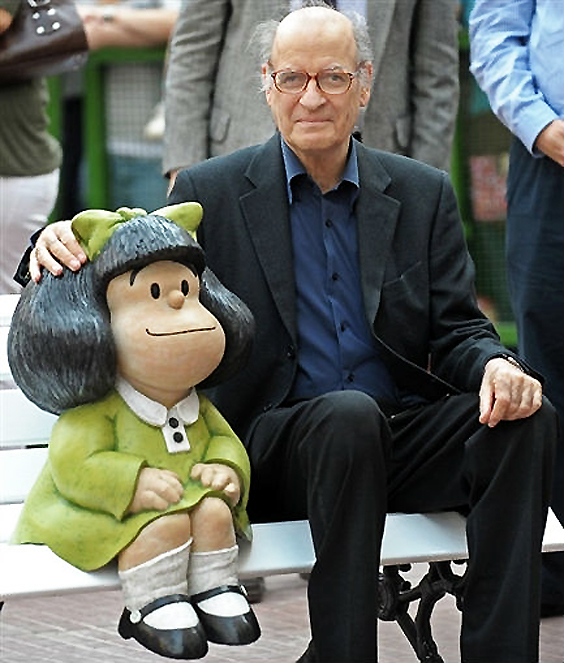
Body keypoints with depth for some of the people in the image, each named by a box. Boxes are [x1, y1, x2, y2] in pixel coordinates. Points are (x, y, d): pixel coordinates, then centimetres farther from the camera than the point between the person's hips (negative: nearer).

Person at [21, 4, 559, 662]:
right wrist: (60, 245, -16)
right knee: (349, 413, -36)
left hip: (403, 441, 3)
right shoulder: (209, 193, 5)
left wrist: (496, 365, -14)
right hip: (274, 449, -3)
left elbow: (458, 330, 10)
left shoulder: (423, 195, 12)